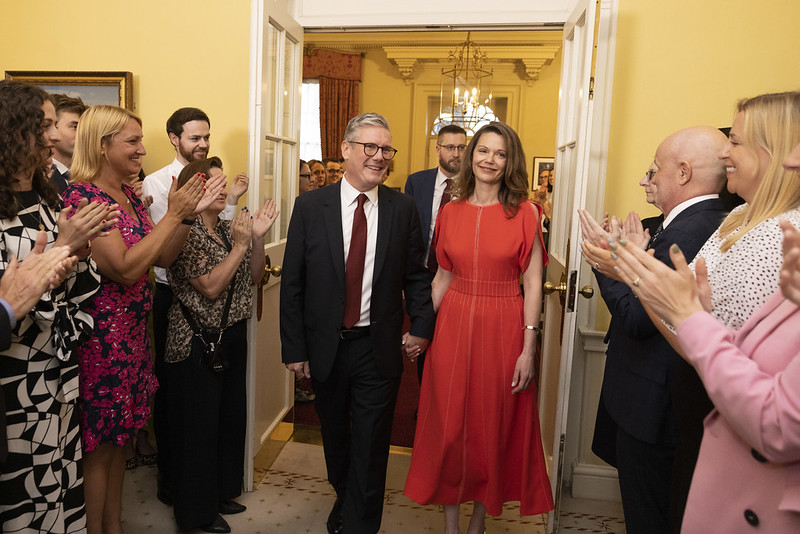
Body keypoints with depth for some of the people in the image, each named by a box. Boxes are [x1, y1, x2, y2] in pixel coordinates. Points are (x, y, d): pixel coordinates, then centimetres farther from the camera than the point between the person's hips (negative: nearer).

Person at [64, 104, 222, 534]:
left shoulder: (128, 193, 9)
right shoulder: (82, 195, -17)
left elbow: (162, 258, 9)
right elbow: (124, 269, -24)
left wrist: (189, 213, -4)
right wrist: (172, 215, -20)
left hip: (133, 330, 8)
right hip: (100, 333, -8)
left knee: (118, 436, 19)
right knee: (97, 445, 7)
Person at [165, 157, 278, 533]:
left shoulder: (229, 229, 7)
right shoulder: (186, 232, -14)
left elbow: (253, 277, 7)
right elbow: (210, 287, -21)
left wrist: (258, 237, -6)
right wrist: (240, 245, -19)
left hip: (233, 337, 7)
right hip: (198, 344, -7)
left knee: (231, 416, 17)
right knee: (199, 424, 6)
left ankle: (221, 492, 37)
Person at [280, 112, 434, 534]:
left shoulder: (402, 208, -3)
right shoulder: (310, 206, -5)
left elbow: (415, 276, 5)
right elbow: (292, 283, -4)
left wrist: (422, 326, -2)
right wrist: (294, 349, -5)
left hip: (379, 346, -1)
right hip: (326, 346, 1)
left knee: (370, 447, 8)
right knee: (334, 435, 22)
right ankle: (344, 498, 50)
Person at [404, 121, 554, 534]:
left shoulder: (525, 213, -4)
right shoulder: (450, 212, 4)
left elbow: (533, 283, -6)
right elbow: (442, 276, 10)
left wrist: (528, 348, -10)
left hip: (503, 329, -2)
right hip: (453, 327, 2)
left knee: (492, 429, 11)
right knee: (448, 427, 9)